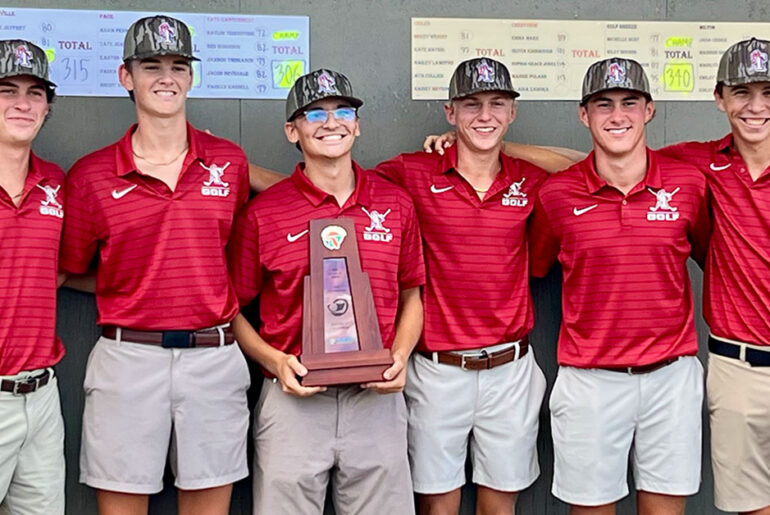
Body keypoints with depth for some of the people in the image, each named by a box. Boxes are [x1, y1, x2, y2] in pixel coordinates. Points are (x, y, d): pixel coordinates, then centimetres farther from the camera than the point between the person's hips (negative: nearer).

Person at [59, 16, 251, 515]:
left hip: (213, 356, 2)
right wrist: (137, 290, 3)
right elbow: (69, 271, 8)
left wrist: (206, 291, 7)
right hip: (127, 357, -1)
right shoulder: (91, 174, 1)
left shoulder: (229, 160, 6)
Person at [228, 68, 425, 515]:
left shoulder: (395, 203, 5)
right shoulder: (263, 212, -2)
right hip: (294, 397, -2)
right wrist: (275, 362, -10)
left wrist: (400, 356, -2)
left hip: (376, 398, 2)